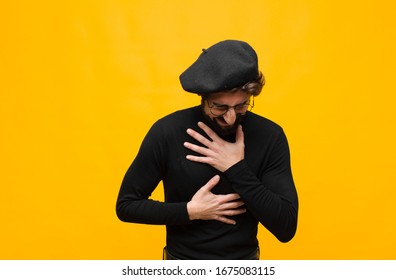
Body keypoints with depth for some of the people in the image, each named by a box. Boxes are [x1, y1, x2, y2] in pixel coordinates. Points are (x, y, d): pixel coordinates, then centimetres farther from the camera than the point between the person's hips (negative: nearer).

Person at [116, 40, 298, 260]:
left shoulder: (270, 136, -16)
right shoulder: (167, 132, -19)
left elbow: (286, 227, -19)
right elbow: (126, 205, -9)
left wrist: (237, 169, -26)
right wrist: (190, 211, -21)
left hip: (244, 258, 1)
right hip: (182, 256, 0)